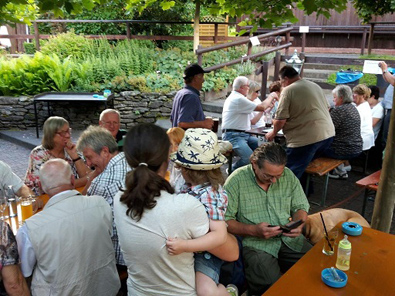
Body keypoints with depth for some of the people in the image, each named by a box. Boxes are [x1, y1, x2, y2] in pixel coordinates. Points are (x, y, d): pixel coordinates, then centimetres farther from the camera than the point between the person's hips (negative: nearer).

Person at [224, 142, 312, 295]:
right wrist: (253, 230, -21)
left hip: (289, 238, 5)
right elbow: (225, 220, -10)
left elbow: (300, 206, 14)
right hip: (256, 243, -5)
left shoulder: (288, 175, 4)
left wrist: (299, 224, -7)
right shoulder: (236, 181, -10)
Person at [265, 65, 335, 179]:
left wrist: (273, 133, 5)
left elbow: (280, 119, -12)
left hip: (307, 138, -9)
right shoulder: (316, 86, 17)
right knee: (303, 168, 23)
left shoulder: (288, 90, -8)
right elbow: (327, 108, 26)